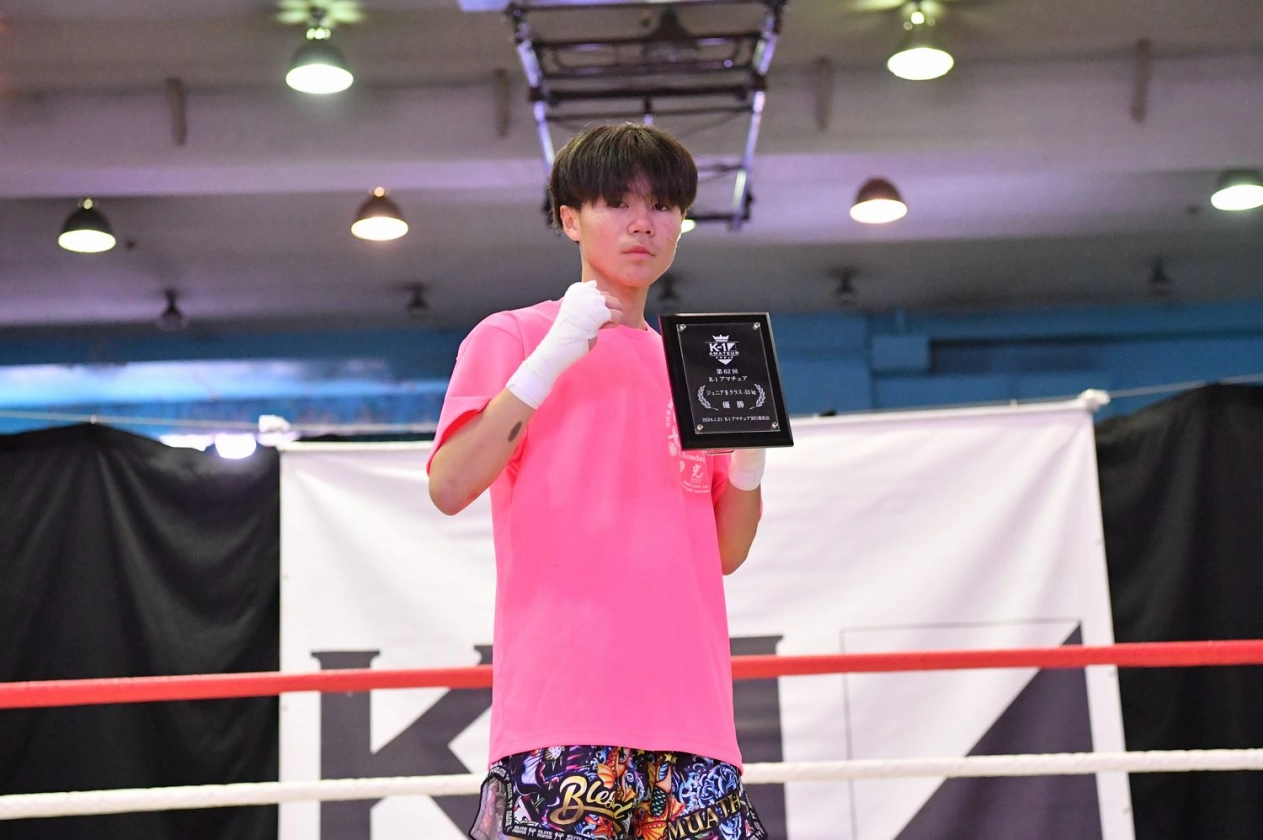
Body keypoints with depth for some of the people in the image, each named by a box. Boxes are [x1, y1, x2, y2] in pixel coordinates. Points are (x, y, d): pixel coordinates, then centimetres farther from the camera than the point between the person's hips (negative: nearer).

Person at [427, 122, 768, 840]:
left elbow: (725, 554, 18)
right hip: (563, 704, -4)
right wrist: (552, 358, -13)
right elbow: (450, 487, -9)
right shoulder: (510, 339, 7)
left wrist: (750, 457, 0)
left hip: (689, 709, 5)